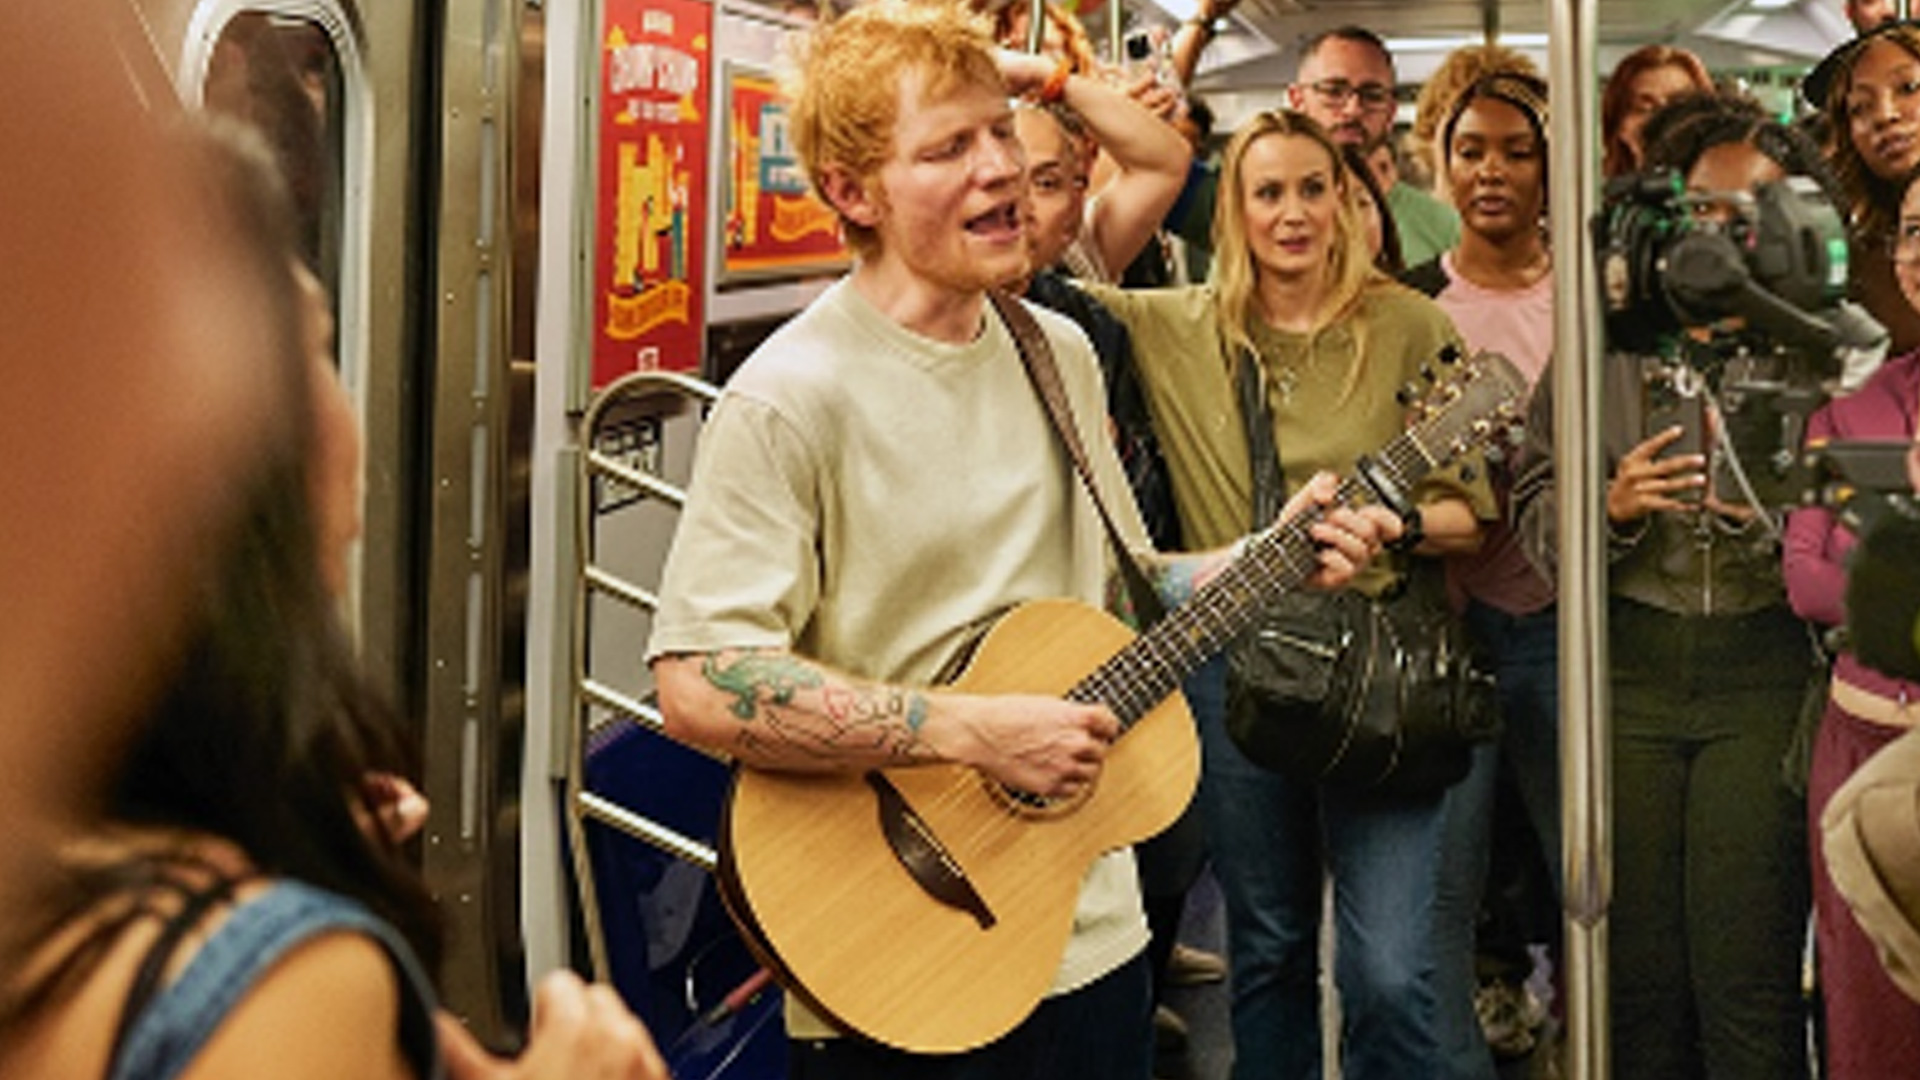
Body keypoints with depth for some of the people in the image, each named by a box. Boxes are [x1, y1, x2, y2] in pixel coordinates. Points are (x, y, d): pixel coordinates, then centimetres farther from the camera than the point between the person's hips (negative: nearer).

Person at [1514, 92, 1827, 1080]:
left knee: (1748, 981, -2)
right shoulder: (1601, 340, 8)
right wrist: (1612, 507, -11)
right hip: (1627, 668, 2)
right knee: (1637, 970, 7)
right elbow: (1533, 508, 8)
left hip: (1767, 673, -1)